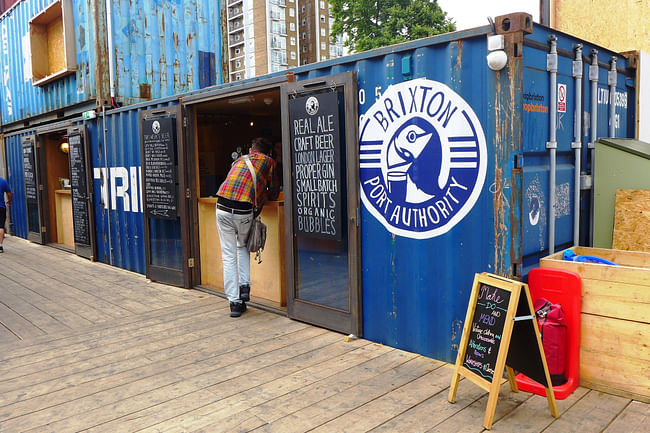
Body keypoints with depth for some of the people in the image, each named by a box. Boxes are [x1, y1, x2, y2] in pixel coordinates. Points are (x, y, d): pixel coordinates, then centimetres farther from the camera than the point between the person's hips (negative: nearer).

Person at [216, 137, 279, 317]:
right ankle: (244, 286, 16)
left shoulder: (240, 159, 25)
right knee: (243, 246, 27)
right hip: (243, 211, -2)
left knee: (228, 255, 9)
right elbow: (274, 194, 16)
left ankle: (234, 302, 10)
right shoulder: (268, 161, 15)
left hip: (222, 208, 2)